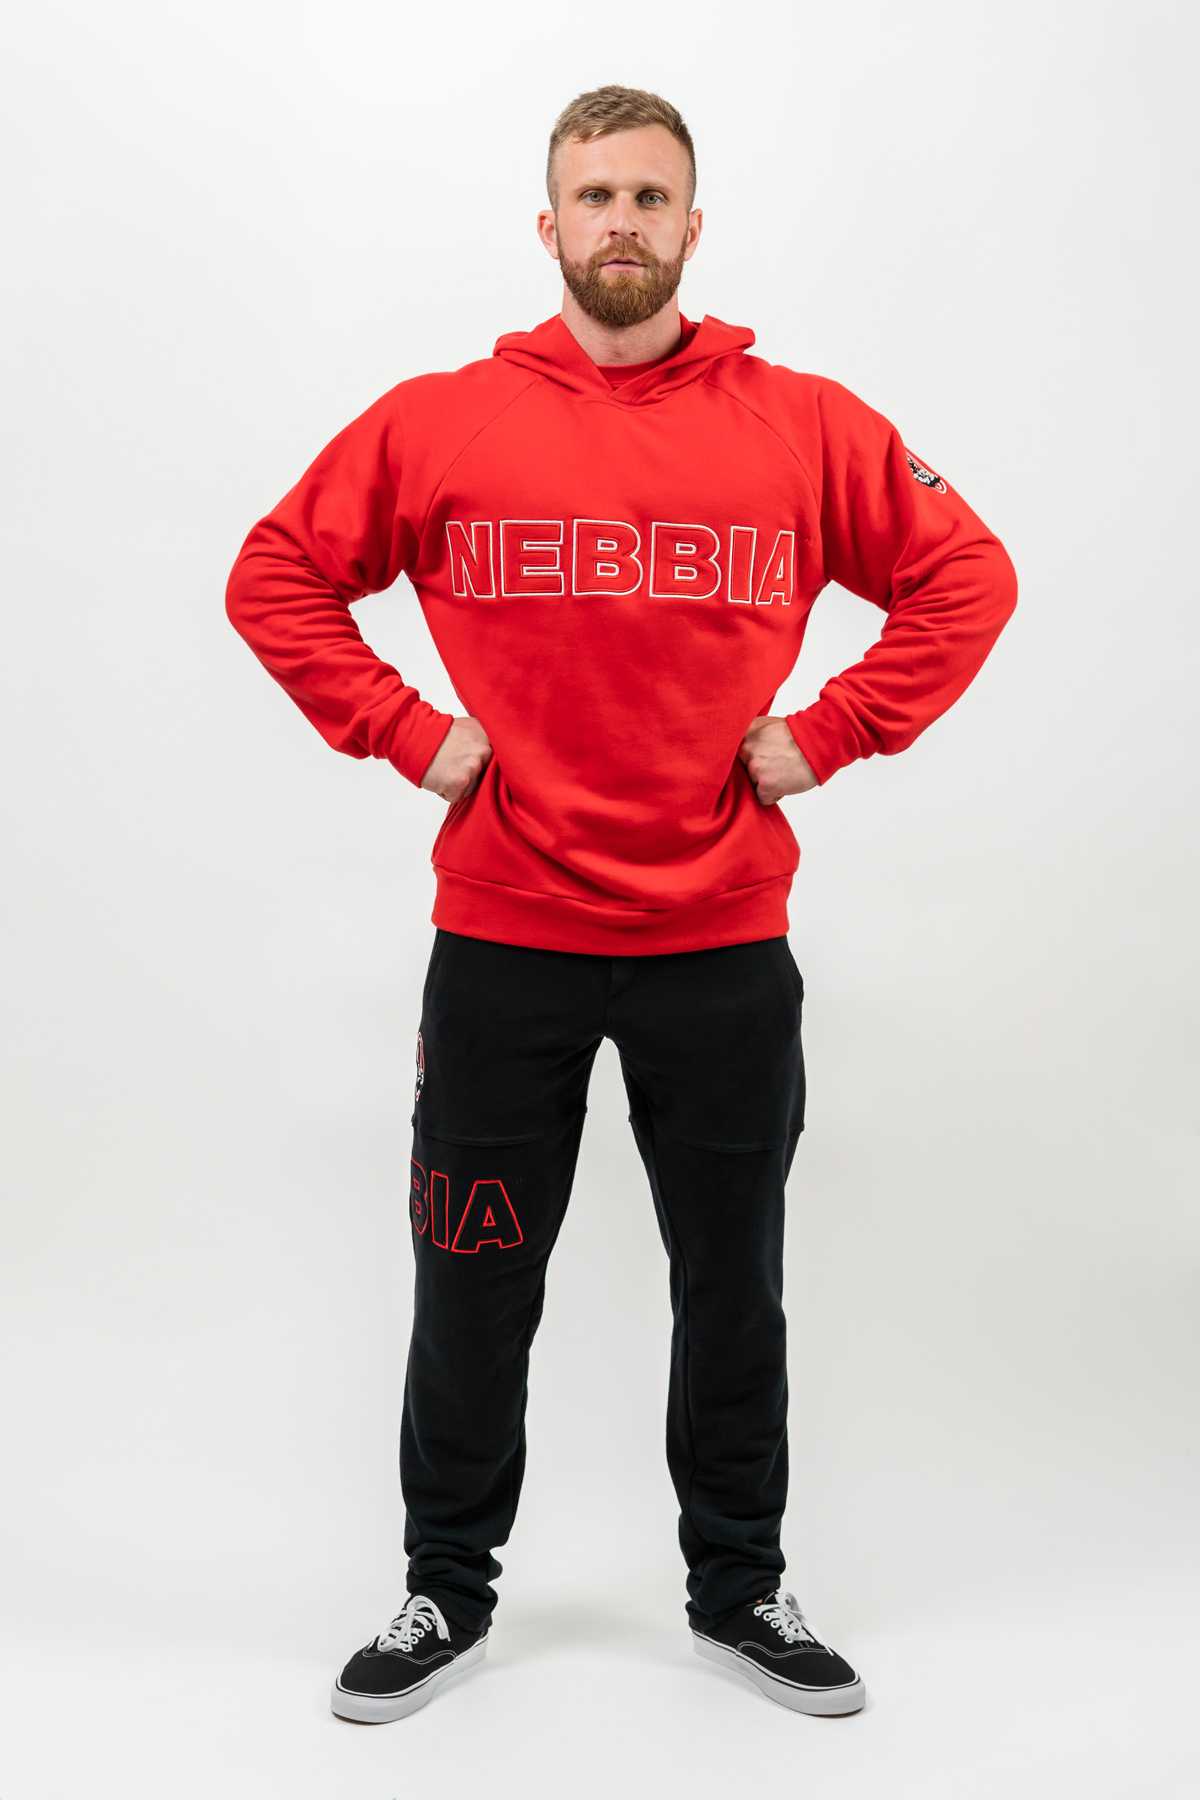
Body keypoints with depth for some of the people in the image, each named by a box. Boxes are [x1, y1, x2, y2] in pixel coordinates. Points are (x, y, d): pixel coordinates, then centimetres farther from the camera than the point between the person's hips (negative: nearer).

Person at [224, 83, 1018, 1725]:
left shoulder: (803, 424, 0)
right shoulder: (438, 422, 0)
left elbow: (967, 573, 5)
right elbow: (276, 577, 5)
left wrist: (829, 735, -4)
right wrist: (405, 732, -5)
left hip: (725, 945, 1)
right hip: (501, 942, 0)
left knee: (733, 1285, 13)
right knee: (474, 1289, 11)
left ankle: (740, 1590, 33)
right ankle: (449, 1590, 30)